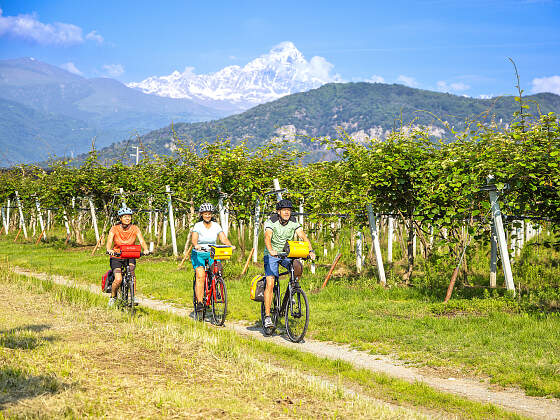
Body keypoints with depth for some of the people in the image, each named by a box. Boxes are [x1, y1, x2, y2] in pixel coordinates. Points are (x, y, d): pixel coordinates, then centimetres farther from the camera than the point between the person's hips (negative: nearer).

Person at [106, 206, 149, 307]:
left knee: (131, 271, -30)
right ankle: (113, 297, 8)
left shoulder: (135, 229, -7)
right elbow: (109, 241, -25)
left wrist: (145, 249, -40)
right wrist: (109, 250, -47)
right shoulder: (115, 229, -11)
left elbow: (141, 240, -19)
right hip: (116, 257, -1)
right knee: (118, 280, -20)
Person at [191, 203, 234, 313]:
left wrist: (230, 245, -29)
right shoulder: (198, 226, -7)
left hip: (212, 254, 3)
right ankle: (199, 302, -22)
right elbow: (194, 239, -21)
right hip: (198, 254, -3)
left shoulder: (216, 226, 0)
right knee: (200, 276, -22)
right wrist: (196, 245, -44)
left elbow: (223, 239, -8)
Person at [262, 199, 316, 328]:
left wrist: (311, 251, -38)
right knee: (270, 284, -15)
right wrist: (270, 250, -54)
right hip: (272, 254, -3)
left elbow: (303, 236, -20)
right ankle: (267, 316, -11)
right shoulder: (271, 222, -17)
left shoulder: (293, 223, -8)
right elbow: (267, 237, -34)